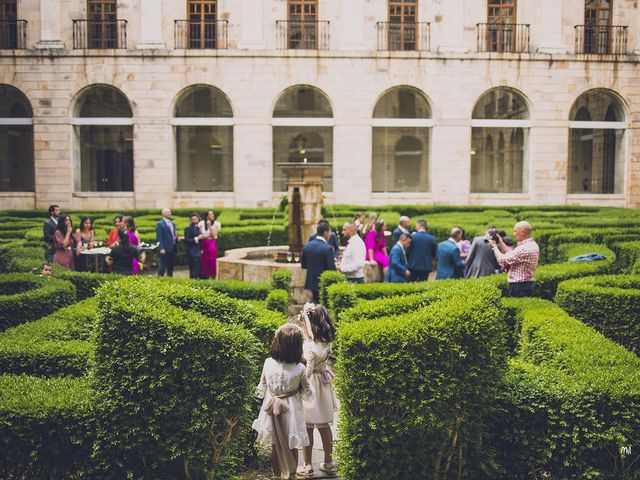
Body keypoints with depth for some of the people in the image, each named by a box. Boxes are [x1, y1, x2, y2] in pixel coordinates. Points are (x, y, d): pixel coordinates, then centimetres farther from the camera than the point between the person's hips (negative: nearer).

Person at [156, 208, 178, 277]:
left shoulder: (172, 224, 17)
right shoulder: (160, 224, -6)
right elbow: (159, 237, -11)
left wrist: (176, 237, 4)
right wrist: (161, 248, -17)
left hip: (173, 248, 7)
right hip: (165, 248, -7)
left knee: (171, 265, 11)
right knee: (162, 265, -5)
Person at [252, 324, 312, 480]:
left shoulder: (268, 363, -13)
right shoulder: (300, 369, -20)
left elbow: (262, 388, -1)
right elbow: (308, 393, -7)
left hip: (273, 410, 2)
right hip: (291, 411, -2)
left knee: (275, 445, 19)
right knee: (292, 446, 17)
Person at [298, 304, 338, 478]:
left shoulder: (309, 347, -26)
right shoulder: (327, 341, -4)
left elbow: (306, 373, -24)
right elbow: (310, 335, 16)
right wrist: (303, 321, 7)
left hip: (310, 387, -7)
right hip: (324, 385, 7)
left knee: (307, 428, 7)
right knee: (324, 426, 17)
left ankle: (307, 467, 18)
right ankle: (328, 463, 29)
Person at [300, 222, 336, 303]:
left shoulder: (307, 245, 0)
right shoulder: (328, 248, -18)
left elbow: (303, 265, 7)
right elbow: (332, 268, -19)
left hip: (311, 283, 6)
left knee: (315, 304, 18)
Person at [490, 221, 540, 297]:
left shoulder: (524, 249, -21)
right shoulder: (532, 245, 12)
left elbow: (502, 260, -17)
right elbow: (511, 255, 19)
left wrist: (494, 245, -2)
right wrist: (501, 242, 16)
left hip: (519, 287, -10)